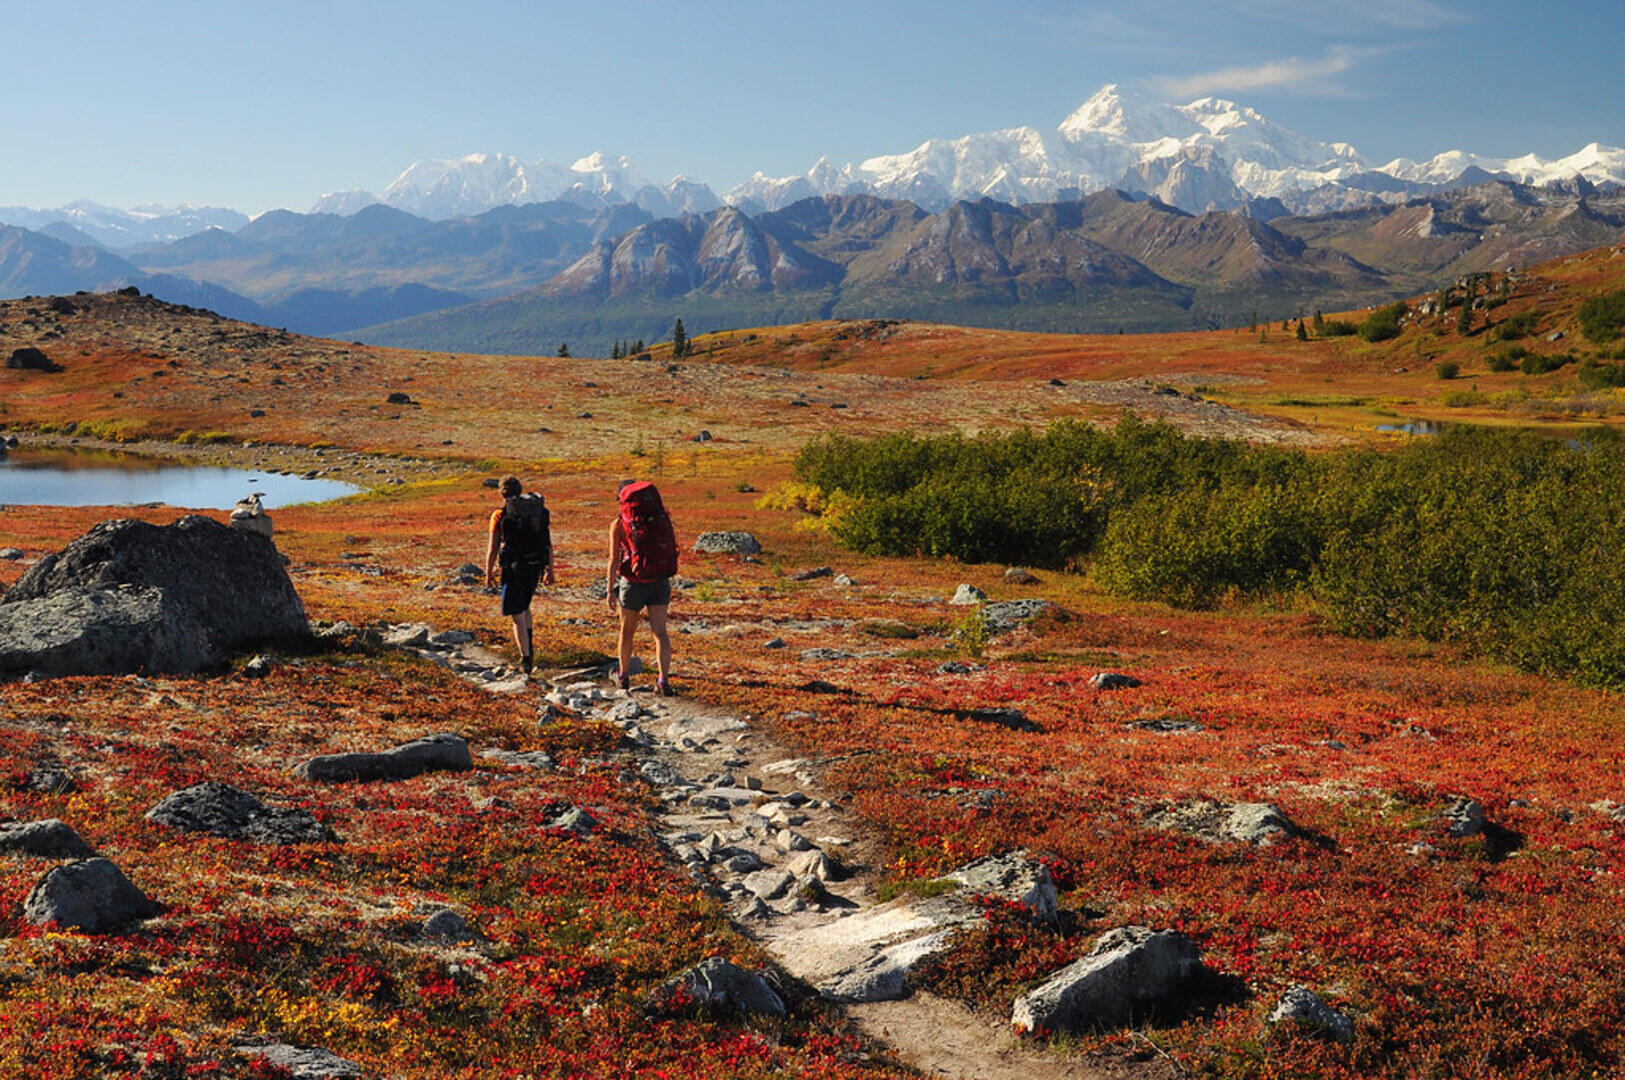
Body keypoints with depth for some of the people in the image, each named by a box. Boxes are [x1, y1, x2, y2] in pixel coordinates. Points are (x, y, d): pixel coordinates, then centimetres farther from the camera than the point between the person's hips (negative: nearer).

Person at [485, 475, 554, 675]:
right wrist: (549, 569, 14)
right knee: (524, 605, 27)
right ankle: (529, 645, 13)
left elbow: (492, 548, -5)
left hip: (514, 568, -4)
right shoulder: (540, 510, 6)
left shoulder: (500, 515, -6)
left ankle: (526, 658, 2)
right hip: (535, 566, 4)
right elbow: (549, 544, 6)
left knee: (517, 614, 4)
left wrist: (488, 573, 5)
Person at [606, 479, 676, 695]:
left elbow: (614, 560, -9)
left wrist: (610, 590, -6)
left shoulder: (619, 523, -5)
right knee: (660, 632, -1)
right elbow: (670, 548, 11)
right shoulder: (661, 517, 6)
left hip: (633, 582, -2)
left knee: (627, 630, 17)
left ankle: (624, 675, 33)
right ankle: (664, 680, -15)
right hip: (661, 582, 2)